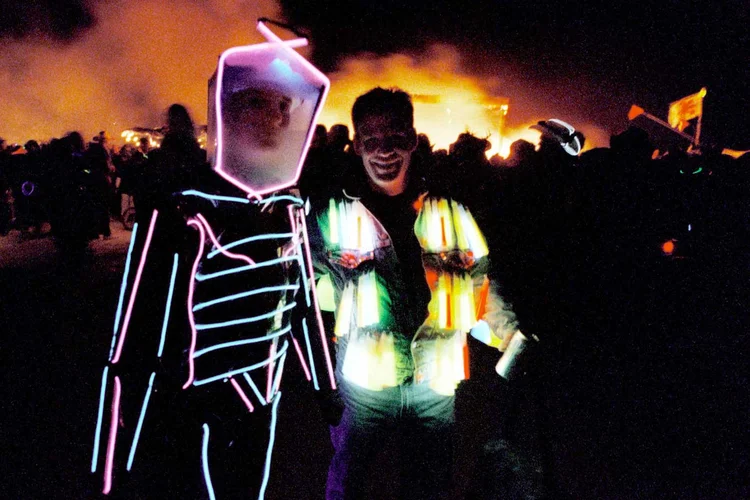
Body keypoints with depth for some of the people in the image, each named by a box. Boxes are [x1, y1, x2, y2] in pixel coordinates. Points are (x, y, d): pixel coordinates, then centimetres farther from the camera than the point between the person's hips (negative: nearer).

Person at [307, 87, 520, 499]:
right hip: (361, 382, -2)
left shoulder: (449, 212, 5)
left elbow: (481, 287, 8)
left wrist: (520, 348, 3)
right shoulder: (329, 212, -1)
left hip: (437, 384, 2)